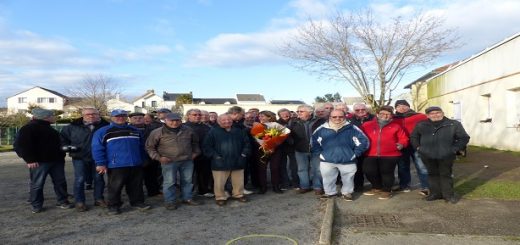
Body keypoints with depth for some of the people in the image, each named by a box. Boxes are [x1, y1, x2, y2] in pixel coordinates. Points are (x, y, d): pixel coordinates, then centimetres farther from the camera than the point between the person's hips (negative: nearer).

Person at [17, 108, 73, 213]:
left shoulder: (48, 128, 20)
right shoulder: (29, 128, -10)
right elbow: (22, 144, -18)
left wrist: (61, 156, 21)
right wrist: (30, 160, -22)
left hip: (56, 161, 8)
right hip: (40, 162, -8)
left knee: (60, 182, 9)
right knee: (37, 184, 3)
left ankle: (62, 201, 19)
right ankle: (36, 206, 14)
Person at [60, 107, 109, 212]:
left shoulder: (105, 126, -2)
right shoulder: (73, 127, -1)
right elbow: (62, 137, 11)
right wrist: (66, 146, -4)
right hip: (80, 158, -1)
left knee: (99, 178, 10)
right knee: (80, 179, 0)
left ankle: (99, 199, 24)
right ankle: (79, 202, 12)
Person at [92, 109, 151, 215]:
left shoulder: (135, 131, 14)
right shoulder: (103, 132, -1)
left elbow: (141, 147, 21)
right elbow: (97, 149, -5)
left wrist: (142, 160, 18)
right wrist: (101, 163, -11)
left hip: (136, 165, 4)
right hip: (116, 166, -4)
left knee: (136, 185, 11)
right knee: (115, 187, 3)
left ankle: (137, 202, 25)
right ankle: (113, 205, 17)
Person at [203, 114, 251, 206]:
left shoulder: (239, 131, 9)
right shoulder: (213, 132, -3)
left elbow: (247, 143, 15)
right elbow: (206, 146, -4)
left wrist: (244, 153, 2)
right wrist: (215, 156, -11)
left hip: (237, 162, 3)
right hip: (220, 163, -3)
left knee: (239, 181, 11)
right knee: (219, 183, 1)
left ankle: (238, 195, 31)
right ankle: (220, 197, 20)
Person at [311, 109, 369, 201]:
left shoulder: (352, 128, -9)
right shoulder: (322, 129, -4)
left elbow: (363, 141, -4)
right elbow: (314, 142, 8)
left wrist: (355, 153, -5)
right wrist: (319, 153, 4)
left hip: (347, 160, -1)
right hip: (327, 160, 1)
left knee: (347, 178, 13)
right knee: (328, 178, 14)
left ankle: (347, 192, 35)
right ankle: (330, 192, 35)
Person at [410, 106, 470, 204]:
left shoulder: (454, 124, -1)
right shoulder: (421, 125, 6)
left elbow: (464, 138, 3)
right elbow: (414, 137, 19)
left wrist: (454, 149, -4)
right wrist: (418, 147, 7)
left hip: (446, 155, -3)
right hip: (427, 155, 3)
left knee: (446, 174, 4)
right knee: (432, 174, 12)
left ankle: (449, 195, 13)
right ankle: (435, 193, 22)